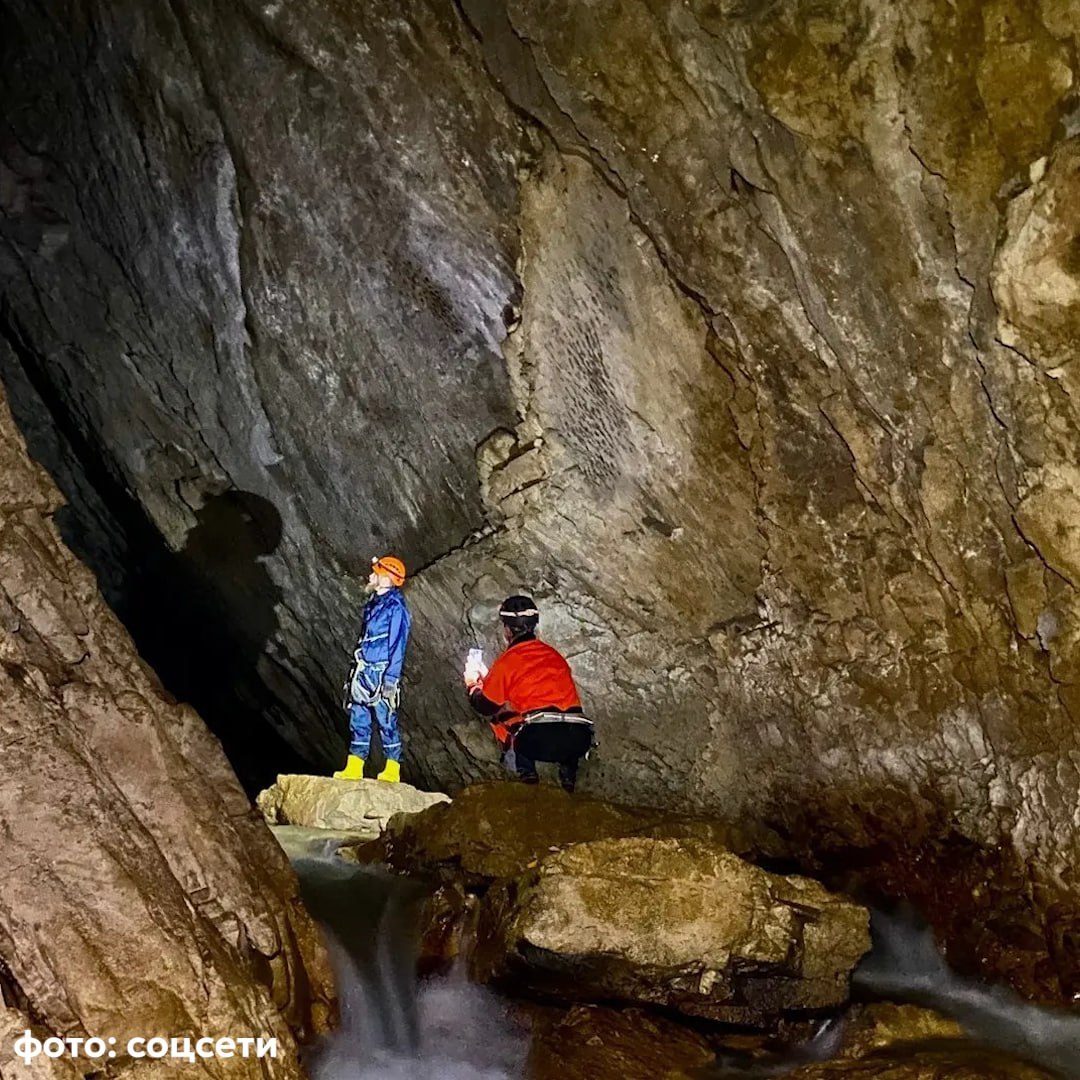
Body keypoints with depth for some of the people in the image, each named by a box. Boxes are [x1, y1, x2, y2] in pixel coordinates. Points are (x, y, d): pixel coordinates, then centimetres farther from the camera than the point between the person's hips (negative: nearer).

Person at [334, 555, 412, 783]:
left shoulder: (395, 607, -11)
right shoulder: (374, 604, 15)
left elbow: (397, 645, -15)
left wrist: (391, 678, -19)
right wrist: (356, 673, 20)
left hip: (380, 674, -9)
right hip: (364, 673, 9)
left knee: (386, 721, -3)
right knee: (358, 720, 8)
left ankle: (392, 770, 4)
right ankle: (354, 768, 11)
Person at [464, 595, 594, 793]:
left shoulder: (507, 660, 7)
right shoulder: (555, 655, 22)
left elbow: (486, 706, 16)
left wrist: (473, 686, 40)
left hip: (538, 740, -4)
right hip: (578, 739, 4)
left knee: (499, 715, 24)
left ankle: (526, 774, 8)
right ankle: (568, 775, 19)